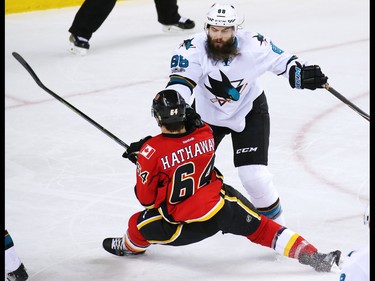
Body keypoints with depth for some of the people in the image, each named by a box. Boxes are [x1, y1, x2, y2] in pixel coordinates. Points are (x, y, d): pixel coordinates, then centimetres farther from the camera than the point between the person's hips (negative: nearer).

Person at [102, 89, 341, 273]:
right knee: (260, 227, 20)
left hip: (188, 225, -3)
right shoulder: (206, 135, -3)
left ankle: (131, 246, 52)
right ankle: (308, 254, 8)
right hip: (224, 208, 3)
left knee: (139, 225, 20)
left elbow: (147, 199, -6)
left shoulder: (150, 152, -15)